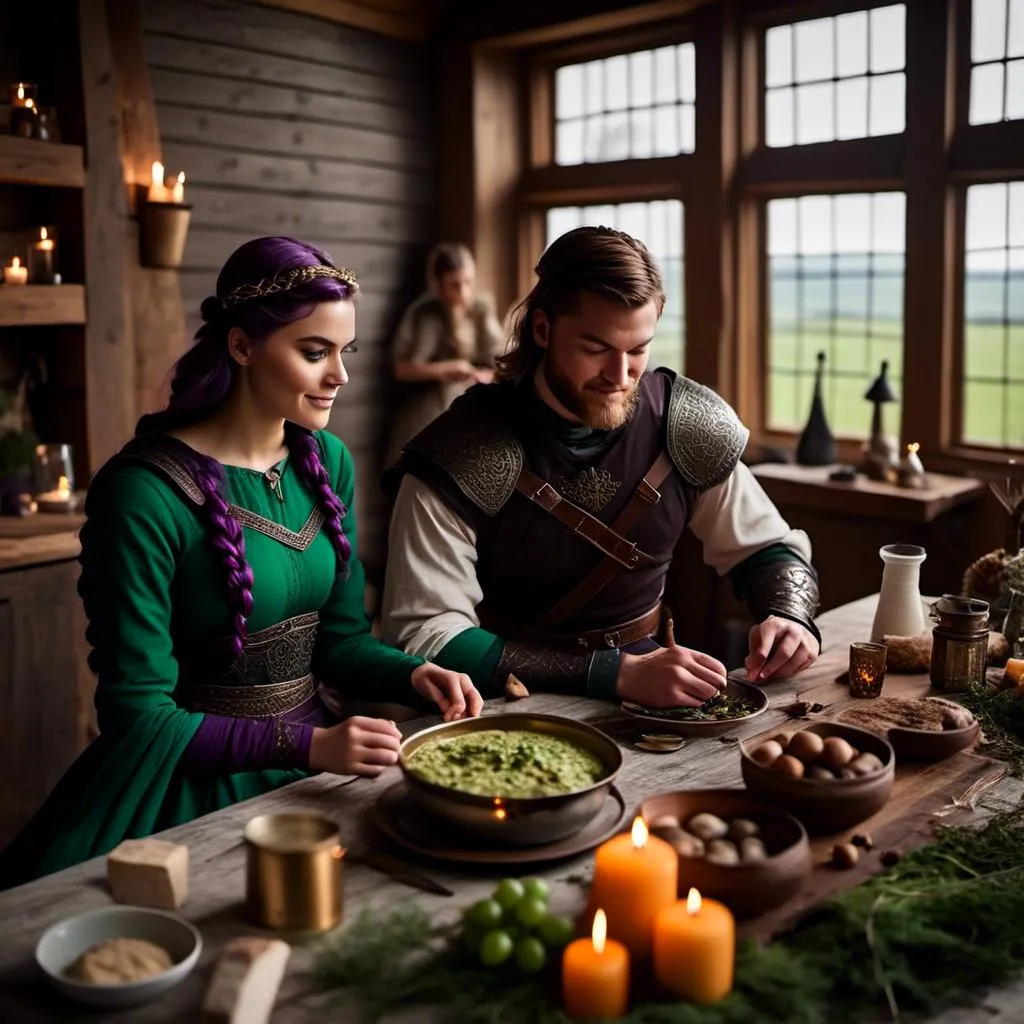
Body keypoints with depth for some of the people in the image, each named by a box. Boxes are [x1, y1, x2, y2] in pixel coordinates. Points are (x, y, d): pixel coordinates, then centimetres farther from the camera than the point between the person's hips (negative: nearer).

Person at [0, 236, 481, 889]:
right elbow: (138, 713, -15)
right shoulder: (142, 492, -16)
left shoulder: (328, 461, 6)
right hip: (195, 786, -6)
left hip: (315, 768, 6)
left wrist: (415, 676, -8)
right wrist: (308, 744, -23)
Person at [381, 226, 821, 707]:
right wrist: (616, 673, -31)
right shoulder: (459, 456, -18)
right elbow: (423, 636, -24)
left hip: (648, 697, 4)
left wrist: (789, 616, -15)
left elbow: (770, 547, 9)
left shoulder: (690, 427, -5)